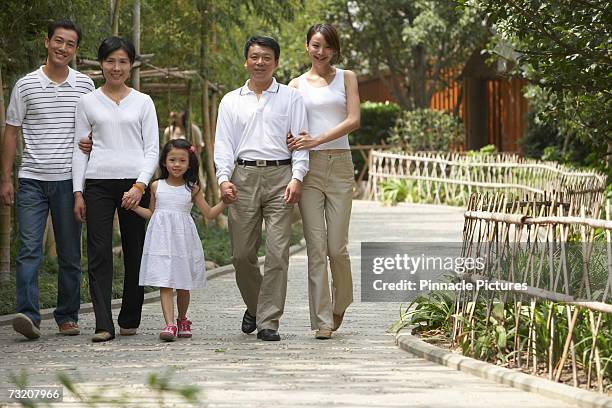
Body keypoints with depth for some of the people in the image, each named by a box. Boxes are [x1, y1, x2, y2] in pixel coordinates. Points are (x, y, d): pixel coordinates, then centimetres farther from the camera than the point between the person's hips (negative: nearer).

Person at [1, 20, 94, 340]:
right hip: (31, 179, -1)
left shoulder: (85, 86, 7)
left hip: (68, 180, 1)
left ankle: (67, 317, 14)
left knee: (70, 254, 6)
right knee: (29, 250, -11)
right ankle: (28, 315, -17)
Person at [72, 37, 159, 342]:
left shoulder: (143, 102, 9)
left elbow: (152, 149, 5)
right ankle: (104, 325, -12)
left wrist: (140, 185, -8)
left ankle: (129, 320, 17)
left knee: (135, 254, 3)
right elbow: (79, 149, 9)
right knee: (99, 254, -8)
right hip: (98, 183, 0)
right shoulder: (87, 102, 9)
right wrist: (78, 192, 1)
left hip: (134, 183, 0)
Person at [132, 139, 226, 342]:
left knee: (183, 285, 8)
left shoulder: (192, 189, 5)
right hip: (162, 238, 0)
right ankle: (170, 324, -17)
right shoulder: (157, 186, 7)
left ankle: (182, 320, 29)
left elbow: (209, 214, 8)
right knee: (164, 284, -11)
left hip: (183, 238, 0)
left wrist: (224, 202, -4)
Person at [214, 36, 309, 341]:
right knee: (242, 254, 2)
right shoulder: (231, 101, 16)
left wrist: (296, 178, -9)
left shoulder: (291, 98, 10)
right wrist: (224, 179, -6)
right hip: (243, 177, 2)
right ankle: (254, 307, 27)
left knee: (277, 253, -9)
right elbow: (223, 144, 10)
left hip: (280, 176, -2)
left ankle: (268, 322, -6)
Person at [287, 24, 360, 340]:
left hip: (339, 163, -1)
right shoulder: (296, 85, 12)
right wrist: (296, 141, -12)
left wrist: (317, 139, -14)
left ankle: (340, 303, 25)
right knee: (316, 246, -5)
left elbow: (353, 120, -3)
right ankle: (322, 319, -1)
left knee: (337, 246, -2)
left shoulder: (346, 78, 9)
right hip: (308, 167, 1)